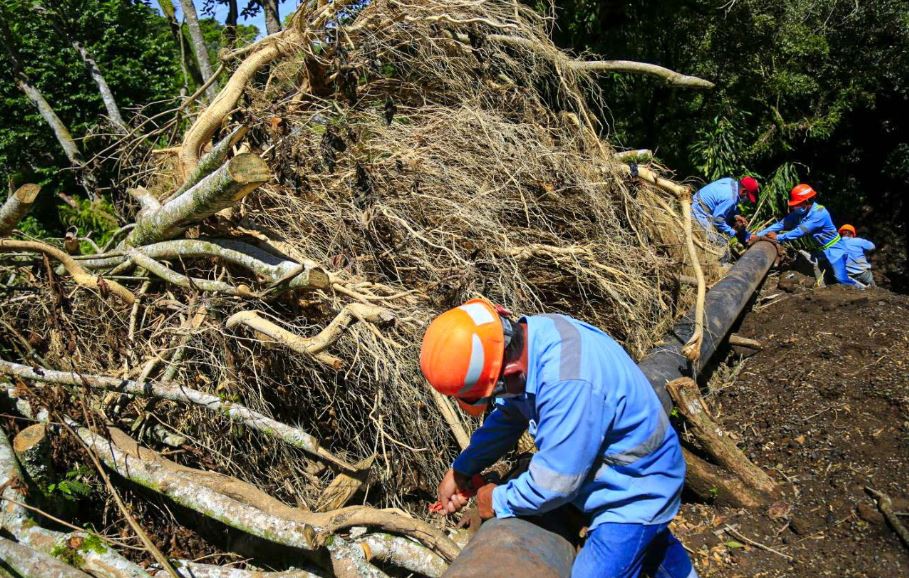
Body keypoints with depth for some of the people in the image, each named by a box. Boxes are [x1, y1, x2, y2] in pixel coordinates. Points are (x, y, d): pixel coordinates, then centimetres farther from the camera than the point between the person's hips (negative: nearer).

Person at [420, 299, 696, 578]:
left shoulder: (567, 382, -42)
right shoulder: (531, 333, -15)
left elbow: (554, 483, -32)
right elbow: (508, 415, 1)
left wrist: (498, 501, -14)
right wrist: (462, 469, -2)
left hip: (636, 489, -9)